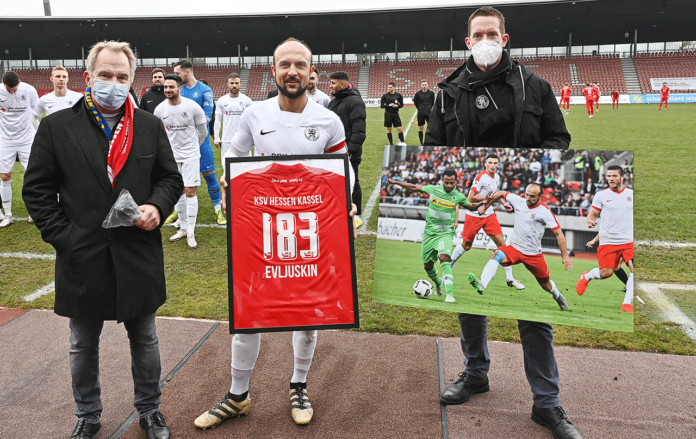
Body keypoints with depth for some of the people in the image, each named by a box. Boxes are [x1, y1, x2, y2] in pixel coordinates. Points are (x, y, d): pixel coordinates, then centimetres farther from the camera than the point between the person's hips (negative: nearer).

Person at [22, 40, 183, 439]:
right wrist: (62, 237, -9)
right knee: (84, 346, 16)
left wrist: (157, 207, -13)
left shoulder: (150, 126, 4)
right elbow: (37, 189, 0)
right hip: (82, 257, 0)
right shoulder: (56, 126, -1)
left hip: (139, 255, 1)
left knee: (145, 340, 15)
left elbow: (171, 178, 8)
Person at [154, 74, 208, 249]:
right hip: (172, 155, 3)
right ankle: (183, 228, 22)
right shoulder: (160, 109, -4)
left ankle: (191, 233, -1)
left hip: (190, 155, -3)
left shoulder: (192, 106, -12)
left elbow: (203, 131, 3)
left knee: (190, 191, -7)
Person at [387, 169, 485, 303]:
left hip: (445, 233, -2)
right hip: (429, 232, 3)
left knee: (444, 258, -28)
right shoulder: (433, 189, -1)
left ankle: (449, 294, -30)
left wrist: (482, 203, -2)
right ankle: (438, 283, 42)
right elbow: (414, 187, 11)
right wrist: (395, 182, 13)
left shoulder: (458, 196, -1)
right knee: (427, 265, 9)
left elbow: (471, 206, 17)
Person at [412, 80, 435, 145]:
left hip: (429, 112, 0)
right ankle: (421, 143, 15)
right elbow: (415, 102, 13)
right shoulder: (418, 93, -3)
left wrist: (429, 108, 13)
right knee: (421, 128, 5)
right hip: (421, 113, 0)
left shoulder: (431, 93, -1)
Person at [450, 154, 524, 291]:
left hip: (489, 215, 6)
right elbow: (470, 198, -18)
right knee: (466, 246, 6)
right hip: (474, 216, -6)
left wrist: (504, 203, 10)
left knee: (502, 244, -3)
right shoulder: (481, 177, -17)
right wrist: (487, 198, -16)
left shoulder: (497, 177, 6)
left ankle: (510, 279, 3)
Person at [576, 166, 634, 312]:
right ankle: (586, 276, 29)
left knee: (634, 269, -14)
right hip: (608, 241, -2)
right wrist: (590, 221, -18)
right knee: (606, 273, -6)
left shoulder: (631, 194, 6)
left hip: (629, 240, 2)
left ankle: (627, 303, -2)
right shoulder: (601, 195, 1)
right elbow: (592, 213, 4)